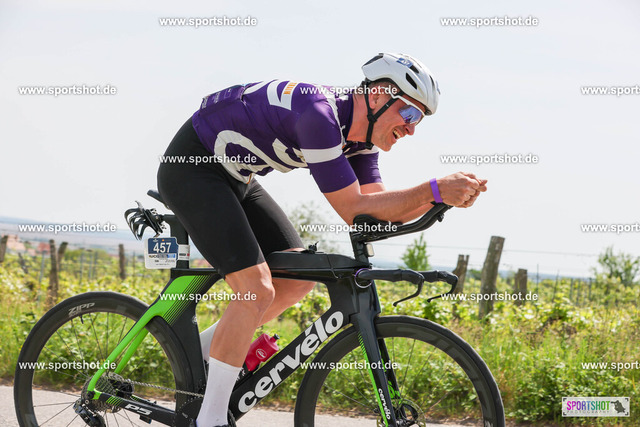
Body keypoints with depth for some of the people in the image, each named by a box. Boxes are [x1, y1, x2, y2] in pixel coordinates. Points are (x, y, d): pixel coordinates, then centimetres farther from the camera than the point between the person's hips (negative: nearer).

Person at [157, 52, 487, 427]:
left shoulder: (360, 133, 0)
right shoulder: (319, 114, -29)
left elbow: (381, 210, -3)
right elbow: (354, 210, -28)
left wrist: (448, 195, -16)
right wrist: (434, 190, -30)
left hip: (233, 176, 10)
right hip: (190, 168, -10)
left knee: (298, 279, 6)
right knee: (257, 289, -19)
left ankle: (197, 354, 19)